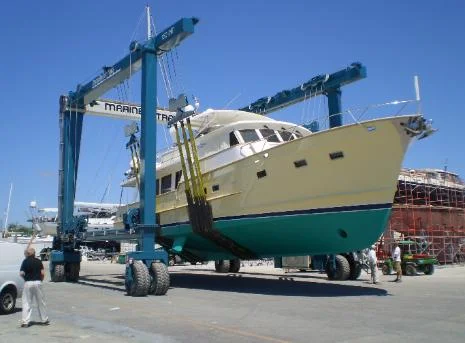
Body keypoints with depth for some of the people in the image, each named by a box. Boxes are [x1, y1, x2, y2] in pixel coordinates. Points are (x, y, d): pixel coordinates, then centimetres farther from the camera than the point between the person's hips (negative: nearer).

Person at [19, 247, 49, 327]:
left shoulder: (25, 261, -3)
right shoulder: (38, 261, 3)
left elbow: (21, 273, -9)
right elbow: (42, 273, -2)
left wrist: (25, 277, 12)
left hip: (28, 283, -2)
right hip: (38, 282, 2)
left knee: (26, 303, 4)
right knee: (41, 302, 11)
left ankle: (25, 322, 0)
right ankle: (44, 320, 20)